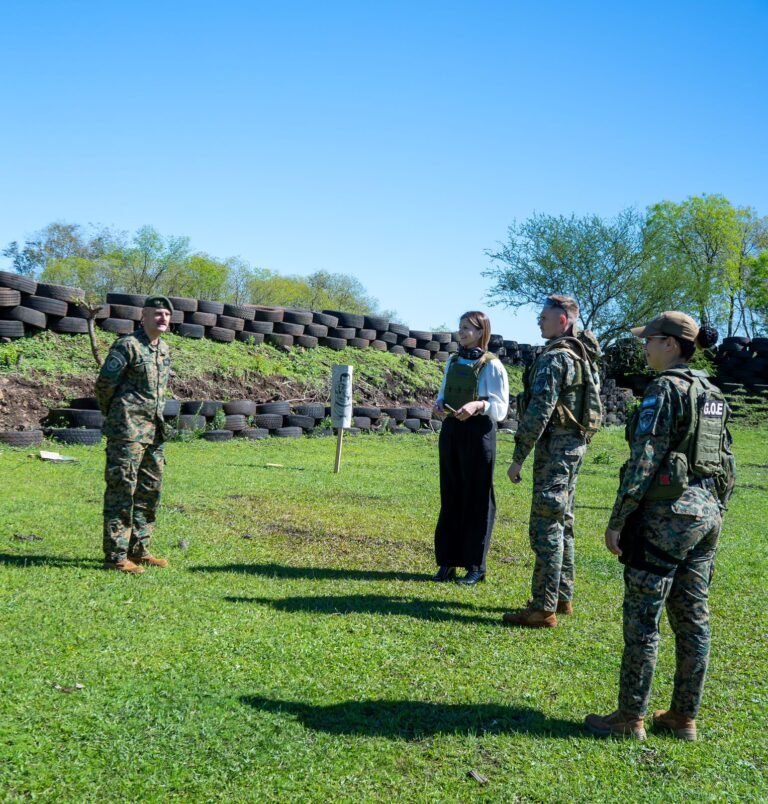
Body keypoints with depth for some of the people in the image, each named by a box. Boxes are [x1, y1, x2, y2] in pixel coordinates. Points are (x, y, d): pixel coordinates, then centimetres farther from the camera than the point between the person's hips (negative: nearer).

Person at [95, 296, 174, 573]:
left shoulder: (163, 349, 14)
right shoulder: (127, 346, -12)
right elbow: (104, 384, -11)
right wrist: (113, 415, 2)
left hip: (154, 431, 9)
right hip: (128, 432, -9)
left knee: (149, 491, 13)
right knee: (121, 491, -4)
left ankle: (139, 550, 24)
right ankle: (115, 556, 2)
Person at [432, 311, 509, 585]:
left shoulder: (491, 365, -7)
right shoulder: (453, 361, 12)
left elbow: (501, 407, -7)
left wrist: (478, 404, -25)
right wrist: (439, 403, -2)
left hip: (478, 432, -6)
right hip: (451, 429, 6)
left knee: (477, 498, 0)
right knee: (450, 496, 9)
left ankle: (475, 565, 9)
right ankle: (448, 562, 17)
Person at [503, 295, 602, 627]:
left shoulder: (553, 358, -17)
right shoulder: (582, 355, 14)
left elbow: (539, 412, -21)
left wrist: (518, 457, -18)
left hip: (555, 446, -10)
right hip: (576, 443, 10)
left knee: (546, 526, -6)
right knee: (562, 523, 16)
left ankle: (543, 609, -2)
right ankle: (562, 597, 25)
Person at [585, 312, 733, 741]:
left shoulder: (665, 389, -13)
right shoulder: (713, 394, 12)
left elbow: (644, 462, -18)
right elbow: (727, 461, 15)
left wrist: (617, 521, -14)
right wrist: (714, 510, 22)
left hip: (667, 513, -9)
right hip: (706, 512, 9)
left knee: (642, 617, 0)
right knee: (693, 618, 13)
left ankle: (631, 718, 9)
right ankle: (685, 716, 22)